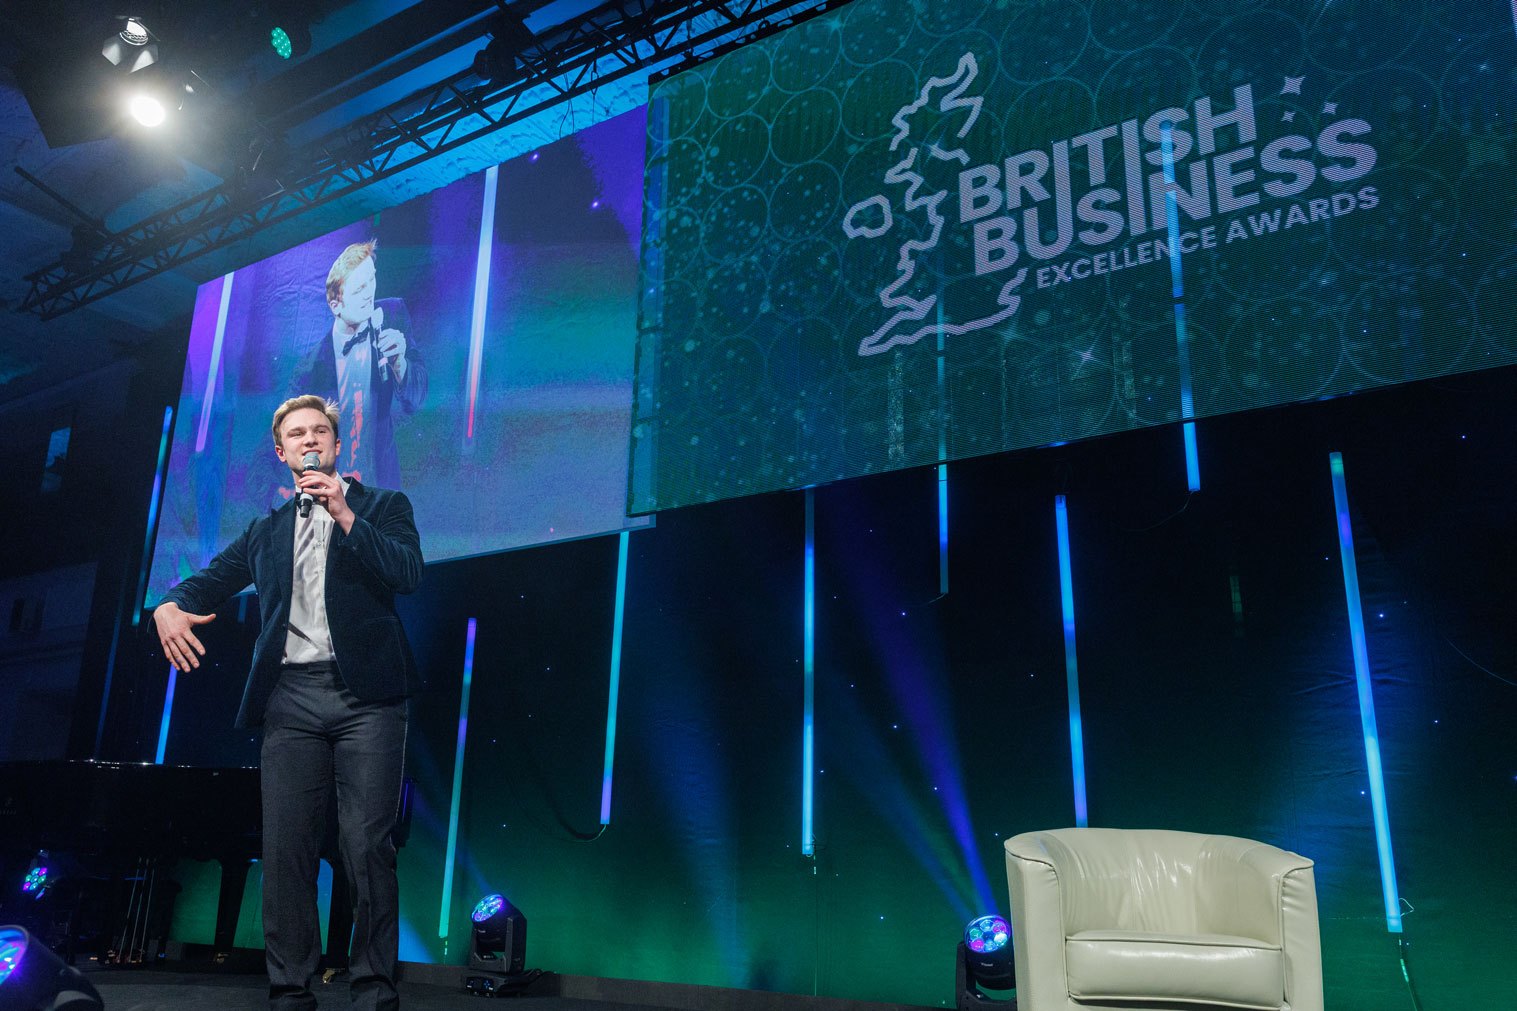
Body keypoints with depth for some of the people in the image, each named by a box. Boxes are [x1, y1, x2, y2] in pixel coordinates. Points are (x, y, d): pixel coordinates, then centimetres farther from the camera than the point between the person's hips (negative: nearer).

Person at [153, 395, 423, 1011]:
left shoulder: (383, 506, 13)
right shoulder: (267, 530, 24)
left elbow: (408, 574, -3)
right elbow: (211, 579, 16)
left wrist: (344, 515, -10)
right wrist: (171, 605, -6)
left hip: (364, 695, -3)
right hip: (290, 699, 4)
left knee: (366, 846, -9)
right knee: (285, 849, 0)